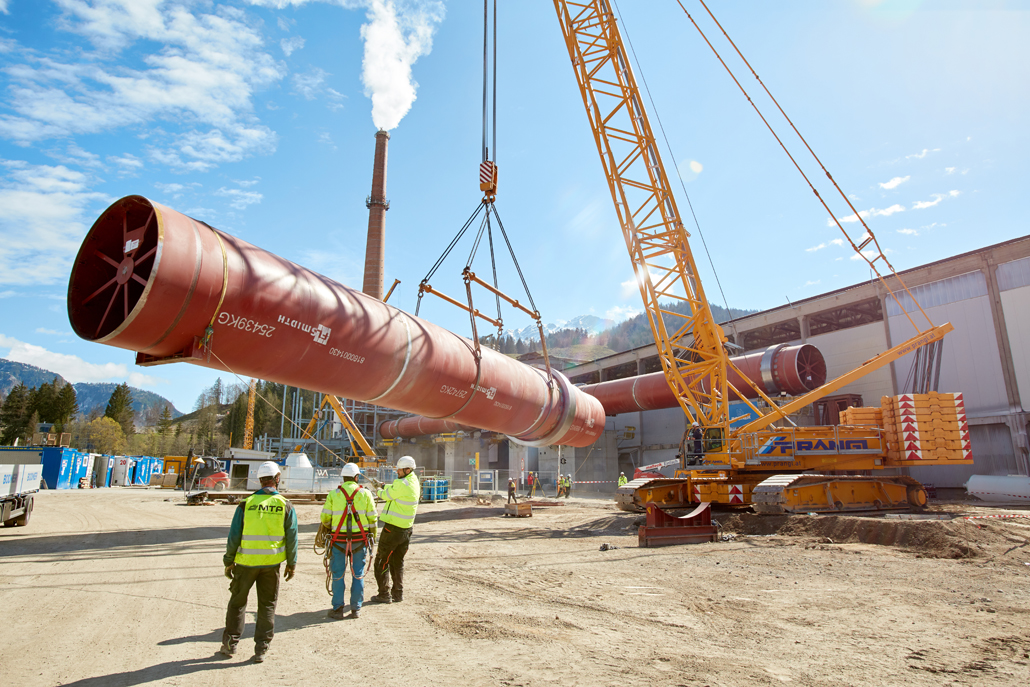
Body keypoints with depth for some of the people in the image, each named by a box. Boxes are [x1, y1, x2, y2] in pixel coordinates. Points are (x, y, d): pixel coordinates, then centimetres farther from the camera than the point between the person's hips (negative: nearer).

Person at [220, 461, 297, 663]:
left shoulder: (246, 504, -6)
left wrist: (229, 561, 9)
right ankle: (261, 650, 14)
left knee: (238, 601, 18)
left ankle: (230, 644, 25)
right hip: (272, 563, 0)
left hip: (246, 562, 0)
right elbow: (292, 538, -2)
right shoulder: (286, 506, -4)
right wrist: (291, 563, 8)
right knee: (267, 605, 11)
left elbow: (234, 536, -3)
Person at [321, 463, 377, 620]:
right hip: (360, 540, 0)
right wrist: (373, 537, 14)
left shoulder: (333, 495, -2)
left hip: (339, 540, 0)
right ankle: (356, 608, 17)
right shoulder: (365, 494, -2)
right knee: (358, 574, 11)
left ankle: (338, 609, 14)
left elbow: (325, 519, -1)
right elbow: (372, 519, -1)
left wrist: (330, 527, 21)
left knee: (338, 575, 10)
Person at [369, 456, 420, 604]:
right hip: (406, 529, 9)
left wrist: (379, 491, 11)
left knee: (381, 561, 4)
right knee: (398, 563, 18)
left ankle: (384, 594, 6)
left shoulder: (402, 484, -21)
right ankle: (398, 594, 20)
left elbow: (387, 496, -7)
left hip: (393, 529, -8)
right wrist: (385, 487, 10)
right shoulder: (413, 481, 7)